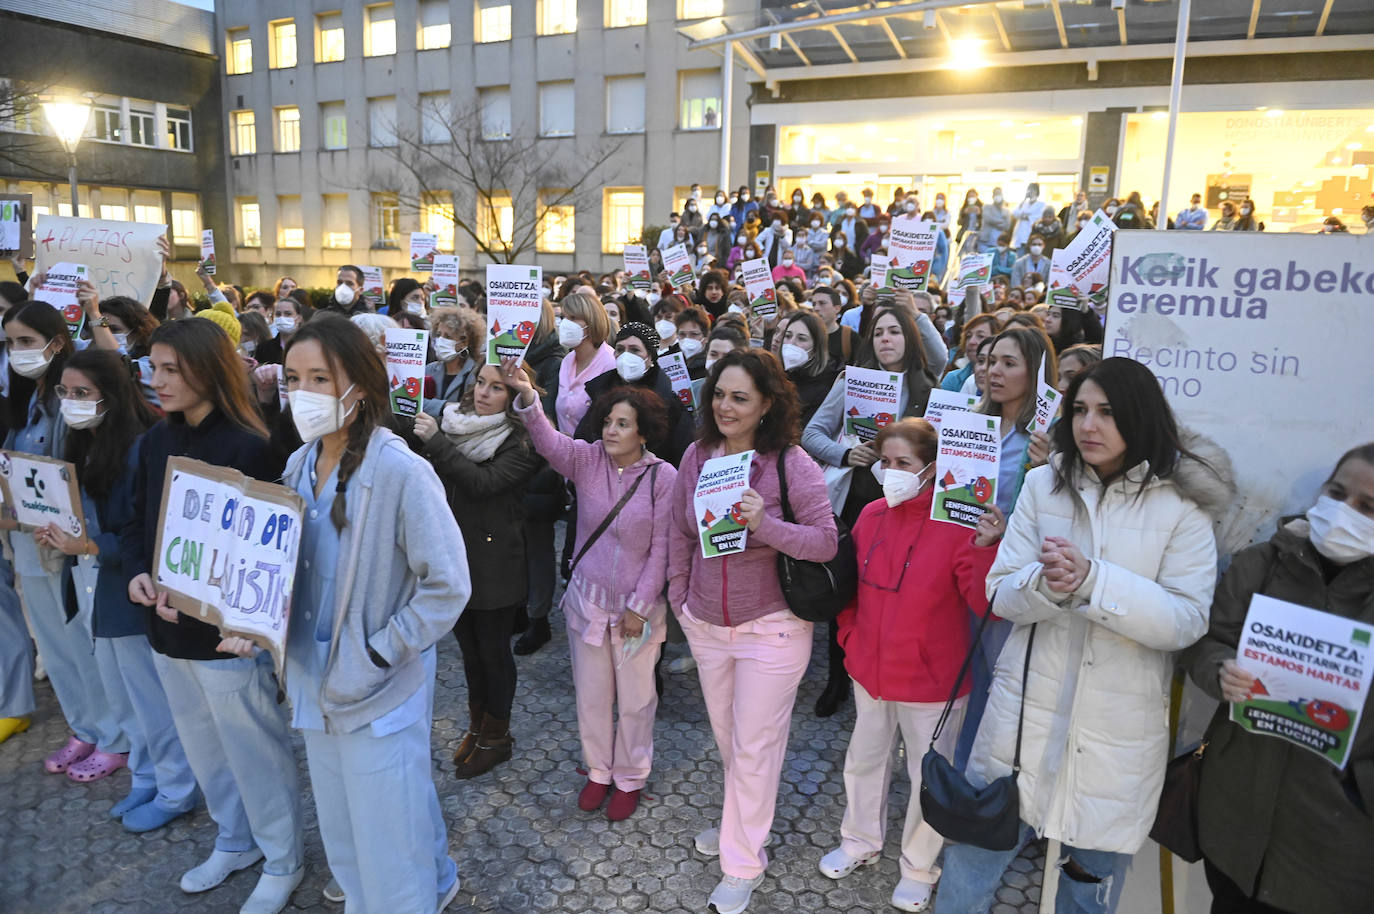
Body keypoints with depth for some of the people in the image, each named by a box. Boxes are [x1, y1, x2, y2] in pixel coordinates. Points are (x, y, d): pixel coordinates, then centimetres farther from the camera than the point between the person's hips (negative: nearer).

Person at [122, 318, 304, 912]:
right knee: (202, 747, 22)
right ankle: (234, 841, 45)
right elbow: (137, 522, 10)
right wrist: (138, 572, -10)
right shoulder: (156, 441, 4)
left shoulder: (248, 447, -18)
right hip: (165, 626, 7)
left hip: (226, 633, -7)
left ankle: (283, 862, 29)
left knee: (255, 751, 9)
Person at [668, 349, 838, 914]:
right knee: (726, 736, 21)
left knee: (754, 748, 7)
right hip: (705, 625, 5)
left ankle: (743, 863, 26)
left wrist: (765, 525, -31)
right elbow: (680, 534, 8)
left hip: (771, 629, -5)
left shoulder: (792, 464, -17)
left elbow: (826, 541, -17)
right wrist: (678, 596, 8)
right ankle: (743, 822, 46)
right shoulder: (697, 455, -3)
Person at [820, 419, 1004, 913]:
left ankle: (919, 867, 37)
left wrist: (986, 549, -36)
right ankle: (861, 842, 47)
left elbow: (985, 603, -22)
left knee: (929, 777, 13)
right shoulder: (871, 514, -3)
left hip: (931, 680, -5)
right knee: (864, 760, 22)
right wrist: (849, 634, 7)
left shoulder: (959, 523, -18)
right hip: (870, 669, 5)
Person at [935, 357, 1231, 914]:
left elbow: (1187, 620, -13)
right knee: (971, 862, 8)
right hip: (1028, 710, 1)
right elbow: (1001, 594, -2)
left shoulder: (1182, 506, -5)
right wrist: (1045, 582, -24)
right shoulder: (1044, 485, 1)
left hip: (1119, 731, -1)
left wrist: (1093, 580, -27)